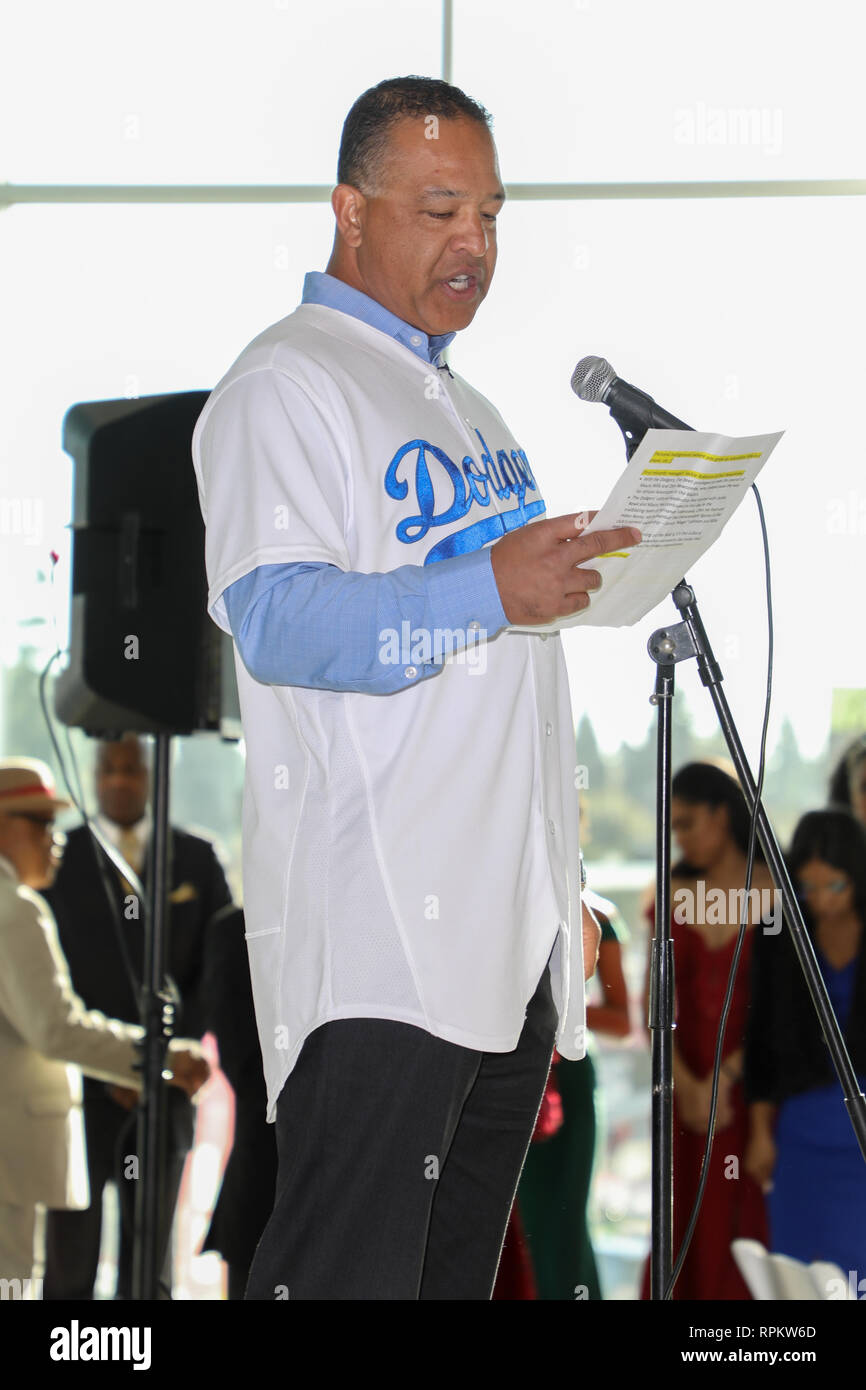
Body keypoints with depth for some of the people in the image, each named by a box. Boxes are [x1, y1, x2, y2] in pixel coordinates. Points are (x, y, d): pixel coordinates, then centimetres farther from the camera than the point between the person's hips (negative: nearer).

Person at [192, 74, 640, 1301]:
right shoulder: (285, 389, -3)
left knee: (460, 1272, 9)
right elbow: (276, 619, -18)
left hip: (514, 945, 9)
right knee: (349, 1278, -13)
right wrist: (483, 590, -30)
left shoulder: (468, 412, 25)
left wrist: (562, 893, 24)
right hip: (376, 955, -8)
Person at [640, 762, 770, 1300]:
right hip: (689, 1090, 3)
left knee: (745, 1230, -6)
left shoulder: (773, 892, -3)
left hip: (753, 1088, -3)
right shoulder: (675, 896, 8)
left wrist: (725, 1077, -11)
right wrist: (686, 1086, -10)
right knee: (686, 1230, 1)